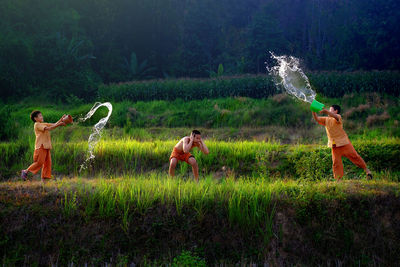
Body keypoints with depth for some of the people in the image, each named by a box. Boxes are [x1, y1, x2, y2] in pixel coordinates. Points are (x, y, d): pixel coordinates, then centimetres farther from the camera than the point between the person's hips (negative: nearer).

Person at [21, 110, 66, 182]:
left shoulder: (43, 124, 21)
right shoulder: (37, 125, -6)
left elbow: (54, 125, 18)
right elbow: (48, 128, -18)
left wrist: (61, 119, 4)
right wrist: (59, 124, -20)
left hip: (46, 146, 9)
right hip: (41, 146, -9)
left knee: (48, 162, 3)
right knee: (39, 162, -11)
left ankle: (45, 178, 4)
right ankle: (26, 171, 0)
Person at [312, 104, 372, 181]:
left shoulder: (338, 117, -8)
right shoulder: (326, 120, 11)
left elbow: (335, 116, -32)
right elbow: (317, 119, 2)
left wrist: (326, 111, -46)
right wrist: (313, 111, -15)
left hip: (343, 143, -5)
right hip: (334, 145, 5)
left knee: (354, 156, -3)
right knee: (336, 162, -1)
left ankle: (366, 169, 10)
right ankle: (338, 179, 2)